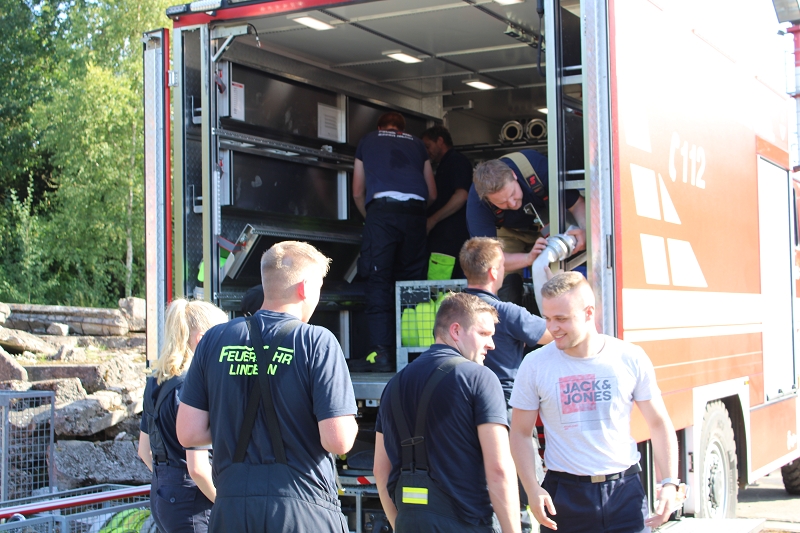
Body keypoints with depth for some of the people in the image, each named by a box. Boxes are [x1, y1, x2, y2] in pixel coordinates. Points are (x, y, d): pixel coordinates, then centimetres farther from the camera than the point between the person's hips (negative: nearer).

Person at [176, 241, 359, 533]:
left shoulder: (214, 340, 3)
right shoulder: (317, 342, -9)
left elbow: (189, 434, 3)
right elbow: (338, 441, -15)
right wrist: (350, 423, 7)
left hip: (231, 509, 3)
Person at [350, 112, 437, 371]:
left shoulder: (367, 141, 24)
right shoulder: (416, 144, 27)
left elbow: (358, 193, 23)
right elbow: (432, 194, 24)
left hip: (382, 207, -2)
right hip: (414, 210, 2)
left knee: (379, 281, -4)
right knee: (412, 280, 6)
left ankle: (380, 353, -12)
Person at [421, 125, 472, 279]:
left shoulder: (457, 161, -3)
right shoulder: (443, 166, 27)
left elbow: (461, 196, -16)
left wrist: (432, 220, -15)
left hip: (451, 236, -9)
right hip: (441, 237, 9)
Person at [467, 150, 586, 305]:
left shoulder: (535, 165, -36)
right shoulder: (477, 204, -35)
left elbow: (577, 204, -26)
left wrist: (585, 231, -47)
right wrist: (529, 258, -50)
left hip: (548, 224, 1)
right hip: (509, 232, -1)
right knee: (506, 283, -20)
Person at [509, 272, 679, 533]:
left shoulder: (631, 358, -1)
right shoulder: (535, 365, -3)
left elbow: (659, 425, 6)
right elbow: (520, 433, 2)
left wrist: (669, 483, -5)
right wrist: (533, 490, -11)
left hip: (624, 490, 1)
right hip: (565, 496, 0)